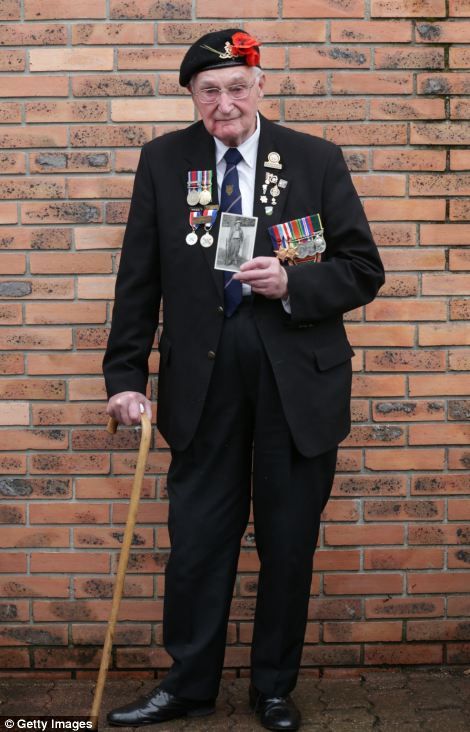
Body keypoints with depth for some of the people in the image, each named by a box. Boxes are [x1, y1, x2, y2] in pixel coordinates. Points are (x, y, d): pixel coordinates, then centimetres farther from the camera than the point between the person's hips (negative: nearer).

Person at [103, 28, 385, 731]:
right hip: (202, 377, 1)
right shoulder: (163, 161, 4)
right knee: (197, 539, 7)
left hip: (297, 377, 0)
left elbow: (364, 270, 1)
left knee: (289, 542, 9)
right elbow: (139, 279, 4)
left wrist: (292, 283, -16)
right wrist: (125, 375, 0)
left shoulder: (317, 160, 2)